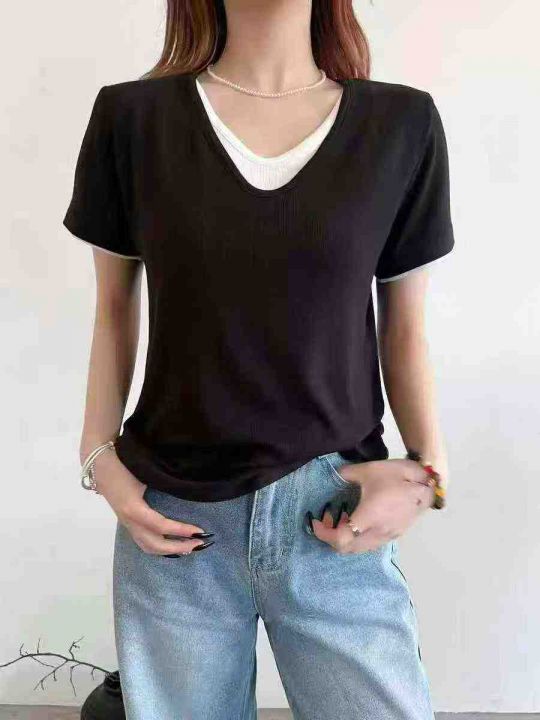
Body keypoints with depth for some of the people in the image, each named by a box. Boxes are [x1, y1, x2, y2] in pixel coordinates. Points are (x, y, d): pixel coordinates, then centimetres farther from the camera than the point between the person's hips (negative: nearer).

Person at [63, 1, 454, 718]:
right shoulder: (132, 118, -1)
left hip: (338, 521, 1)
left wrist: (427, 469, -7)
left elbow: (404, 327, 5)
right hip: (174, 523, 1)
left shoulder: (403, 124, 0)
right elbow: (115, 309, 7)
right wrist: (99, 456, -2)